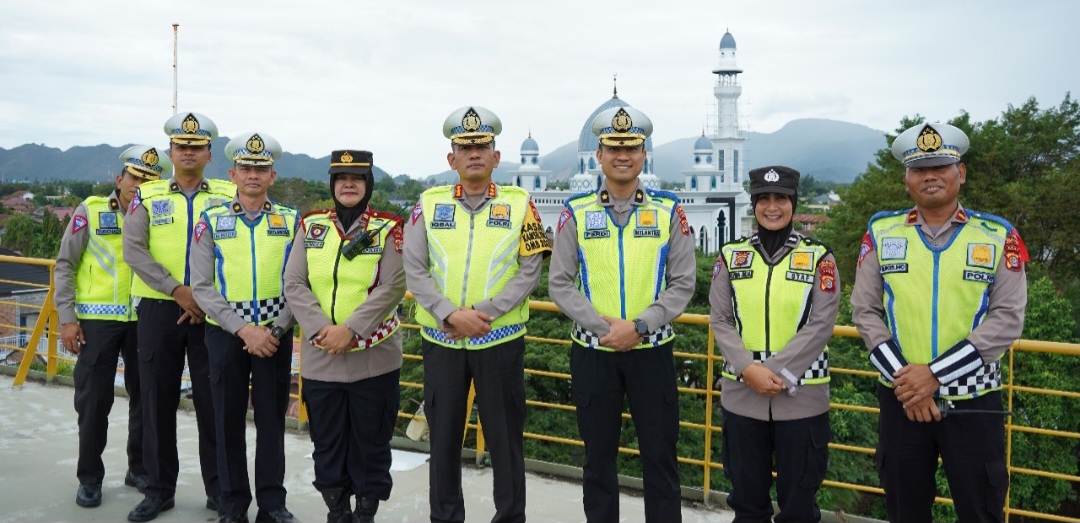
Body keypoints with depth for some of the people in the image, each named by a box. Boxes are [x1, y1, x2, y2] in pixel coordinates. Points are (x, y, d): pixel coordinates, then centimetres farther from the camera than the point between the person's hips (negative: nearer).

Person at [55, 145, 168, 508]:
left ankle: (140, 469, 26)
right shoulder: (90, 211, -2)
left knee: (146, 396, 10)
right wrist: (67, 318, -6)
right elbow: (65, 266, 0)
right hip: (98, 320, -2)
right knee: (94, 400, 4)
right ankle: (90, 478, 19)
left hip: (144, 321, 2)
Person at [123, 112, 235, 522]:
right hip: (159, 309, 1)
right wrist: (178, 291, -16)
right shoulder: (148, 196, 7)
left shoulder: (228, 195, 5)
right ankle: (159, 489, 21)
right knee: (157, 400, 7)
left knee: (214, 400, 4)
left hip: (212, 311, -1)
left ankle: (220, 488, 17)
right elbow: (133, 250, -5)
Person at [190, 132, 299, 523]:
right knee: (228, 421, 7)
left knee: (272, 418, 7)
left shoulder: (291, 221, 3)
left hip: (275, 335, 0)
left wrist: (274, 330, -12)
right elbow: (202, 287, -4)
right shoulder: (211, 221, 2)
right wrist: (243, 329, -13)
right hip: (226, 333, 0)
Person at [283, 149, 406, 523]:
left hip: (373, 358, -2)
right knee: (326, 442, 12)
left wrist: (350, 329, -19)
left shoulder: (389, 229, -2)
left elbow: (392, 288, -11)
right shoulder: (311, 226, 6)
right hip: (319, 358, 3)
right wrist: (321, 328, -14)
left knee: (371, 442, 8)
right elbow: (294, 284, 0)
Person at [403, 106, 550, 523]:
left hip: (501, 340, -1)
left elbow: (529, 271, -5)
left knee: (505, 435, 7)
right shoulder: (429, 203, 3)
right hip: (441, 340, 2)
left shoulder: (519, 203, 0)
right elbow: (414, 271, -3)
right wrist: (452, 315, -16)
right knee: (443, 436, 11)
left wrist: (485, 313, -16)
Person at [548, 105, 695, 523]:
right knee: (599, 455, 12)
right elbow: (560, 284, -3)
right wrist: (603, 327, -14)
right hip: (592, 351, 0)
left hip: (652, 350, 0)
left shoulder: (668, 211, 1)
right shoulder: (576, 212, 0)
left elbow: (682, 284, -2)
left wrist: (639, 326, -15)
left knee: (660, 455, 8)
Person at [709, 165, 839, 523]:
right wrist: (748, 369, -14)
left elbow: (820, 326, -8)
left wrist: (776, 372, -17)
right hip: (741, 396, 2)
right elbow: (720, 320, 0)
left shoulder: (819, 258, 0)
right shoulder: (731, 256, 5)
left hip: (802, 398, -1)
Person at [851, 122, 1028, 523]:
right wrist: (902, 377, -12)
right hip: (900, 398, 1)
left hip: (974, 402, -1)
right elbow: (864, 312, 0)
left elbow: (1007, 319, -9)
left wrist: (935, 374, -17)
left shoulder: (998, 237, -2)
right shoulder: (882, 232, 2)